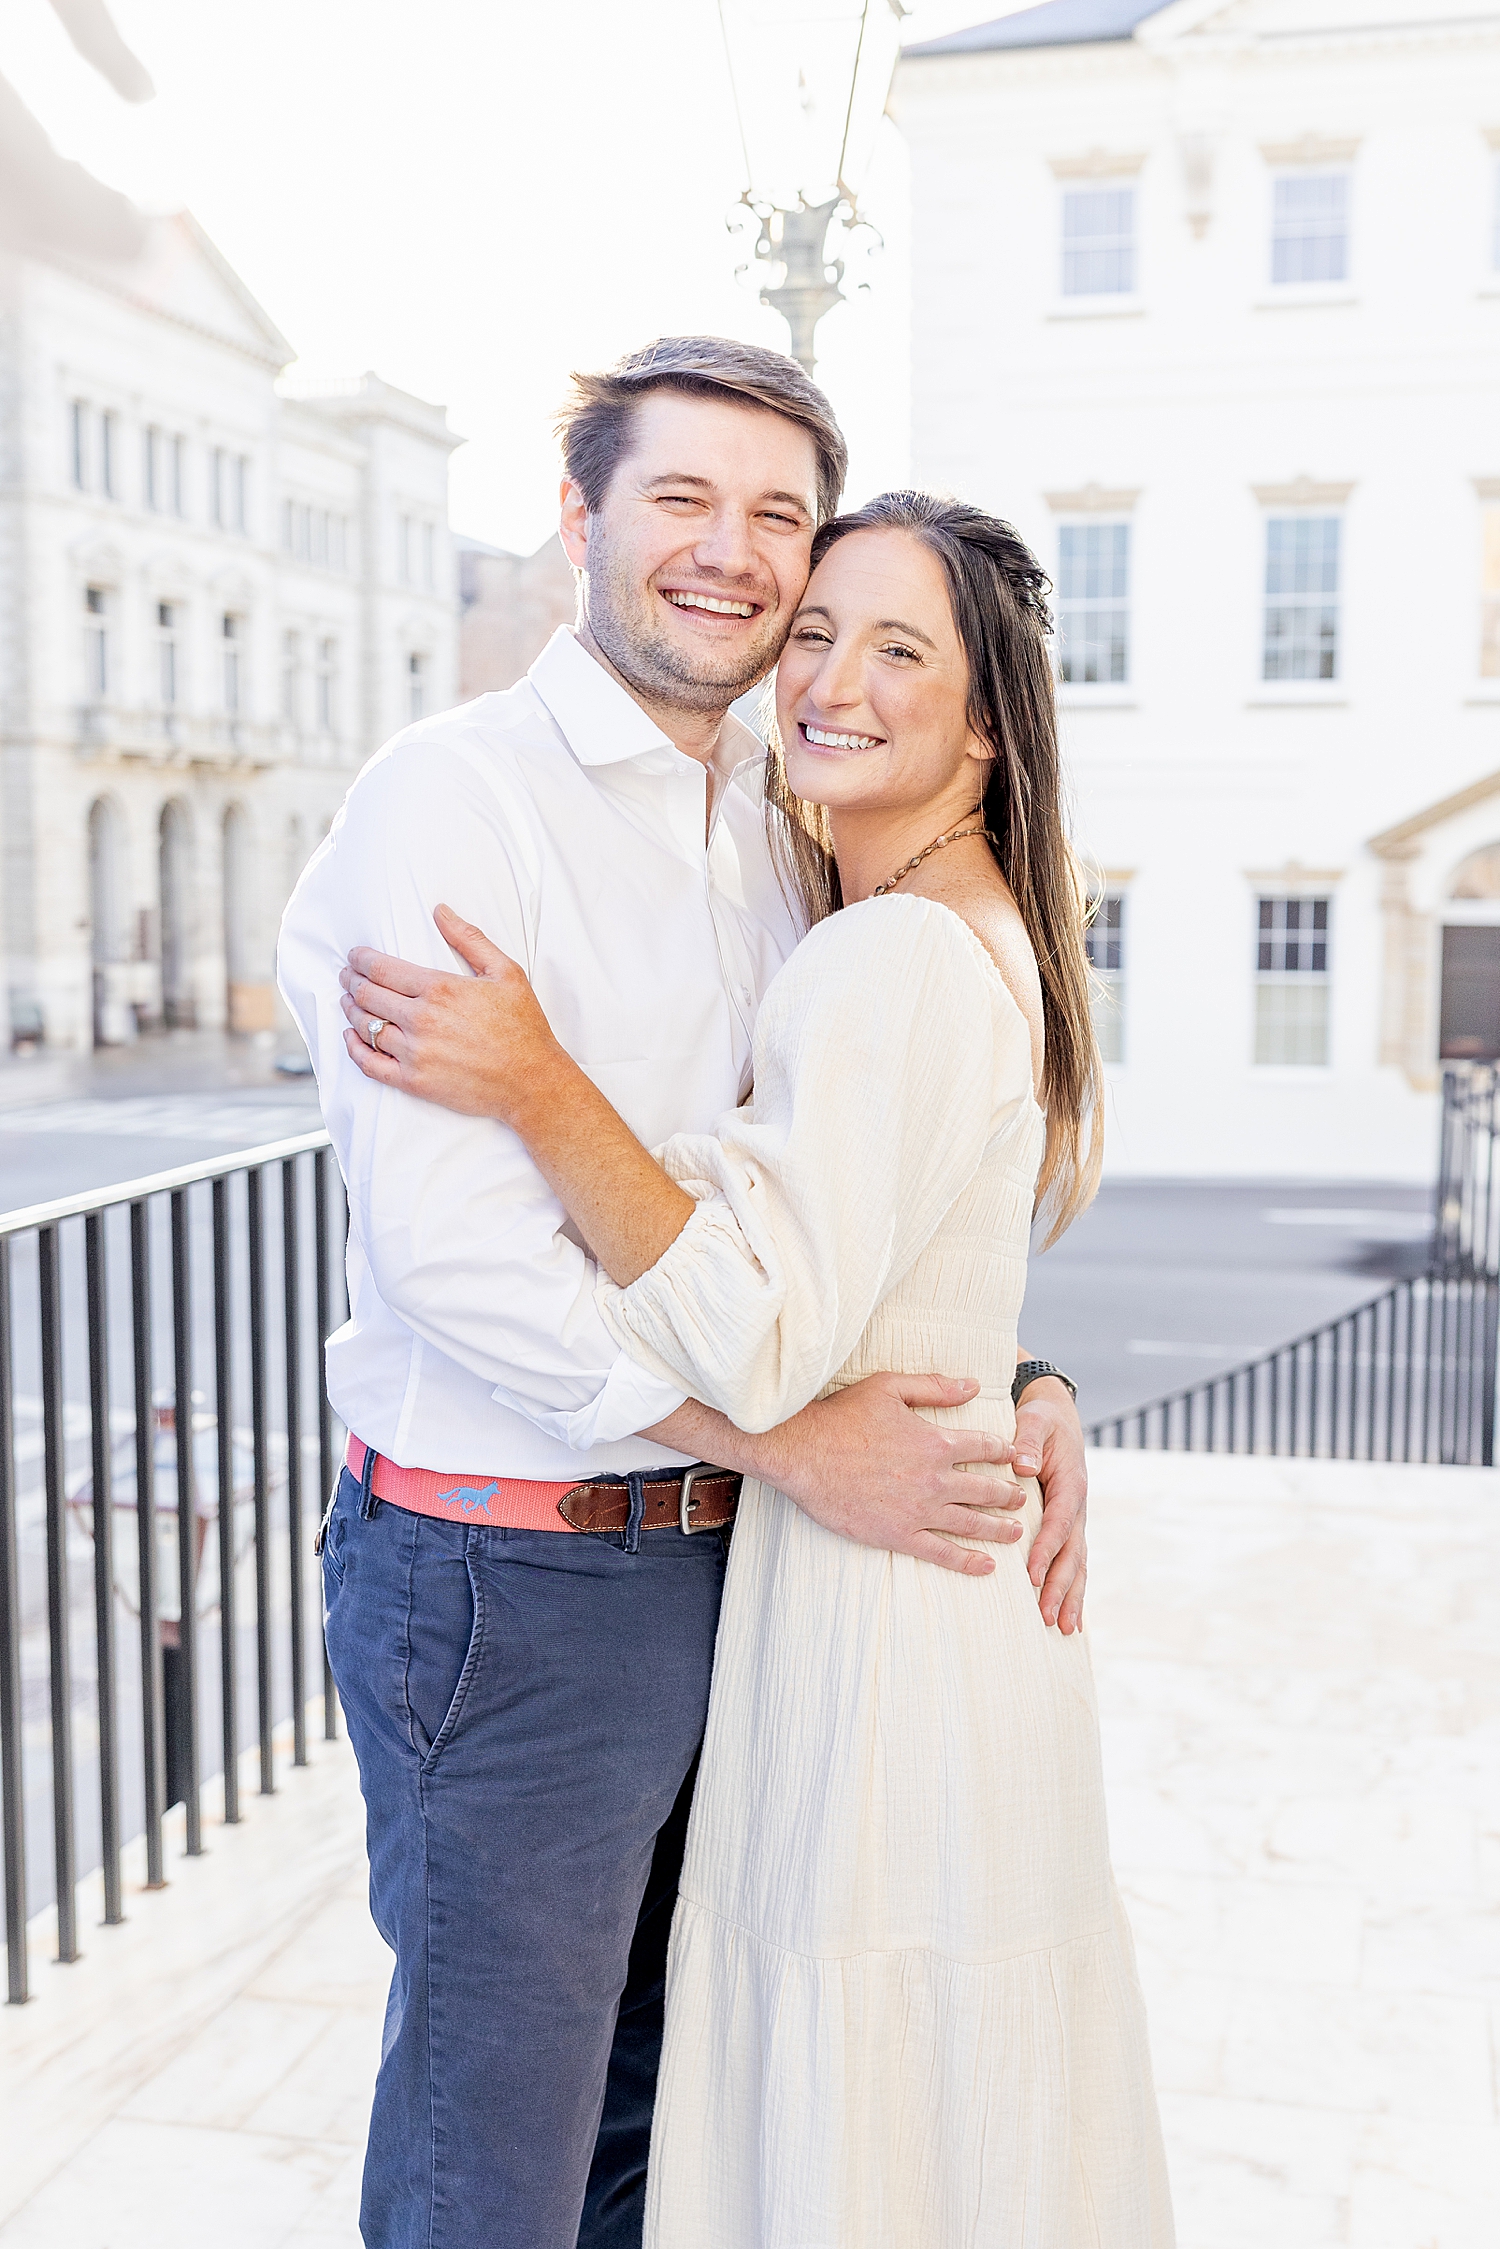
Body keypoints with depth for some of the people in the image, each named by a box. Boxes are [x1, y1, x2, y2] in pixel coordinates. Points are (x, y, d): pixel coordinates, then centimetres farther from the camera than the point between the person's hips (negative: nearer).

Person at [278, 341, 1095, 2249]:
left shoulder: (779, 834, 11)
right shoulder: (451, 798, -13)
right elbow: (452, 1251, -21)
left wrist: (1015, 1383, -2)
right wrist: (797, 1446, -18)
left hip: (720, 1566, 7)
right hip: (510, 1579, -7)